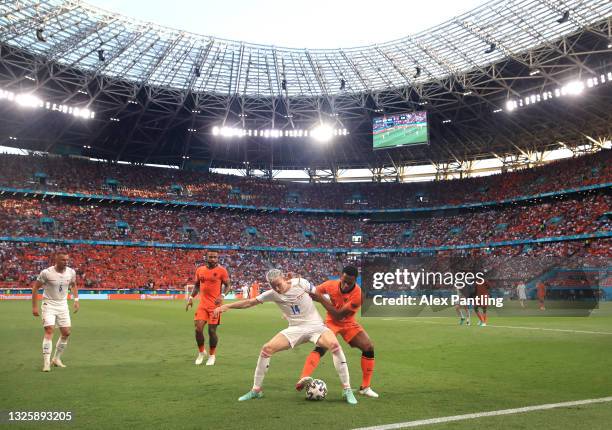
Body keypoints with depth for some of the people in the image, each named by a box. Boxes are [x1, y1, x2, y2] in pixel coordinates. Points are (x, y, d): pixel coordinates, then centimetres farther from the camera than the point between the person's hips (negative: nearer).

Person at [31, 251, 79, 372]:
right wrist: (34, 307, -9)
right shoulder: (46, 272, -17)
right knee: (49, 331, -17)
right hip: (49, 305, -5)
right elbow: (35, 288, -7)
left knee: (66, 333, 6)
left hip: (63, 305, 5)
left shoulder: (71, 272, -5)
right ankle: (46, 362, -13)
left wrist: (76, 300, 5)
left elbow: (73, 285, 14)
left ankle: (56, 359, 23)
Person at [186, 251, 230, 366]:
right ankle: (201, 352, 21)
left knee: (212, 330, -1)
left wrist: (222, 295, -18)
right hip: (202, 304, 4)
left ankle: (212, 356, 19)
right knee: (198, 328, -3)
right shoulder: (200, 270, 7)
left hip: (215, 305, -4)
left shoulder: (221, 270, -6)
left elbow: (227, 285, -1)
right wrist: (191, 297, 9)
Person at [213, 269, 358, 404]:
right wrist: (227, 306, -6)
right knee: (266, 349, -13)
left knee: (334, 345, -31)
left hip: (315, 325, -3)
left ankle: (347, 390, -18)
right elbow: (250, 302, -1)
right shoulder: (272, 294, -5)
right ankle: (256, 390, 7)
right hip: (295, 329, 3)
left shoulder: (300, 283, -12)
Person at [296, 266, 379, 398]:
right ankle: (303, 379, -39)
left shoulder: (358, 295, -30)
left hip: (348, 323, 1)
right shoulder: (331, 284, -21)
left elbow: (338, 315, -31)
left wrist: (321, 299, -35)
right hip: (331, 321, 0)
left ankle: (365, 387, 5)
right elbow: (313, 292, -1)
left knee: (369, 348, -11)